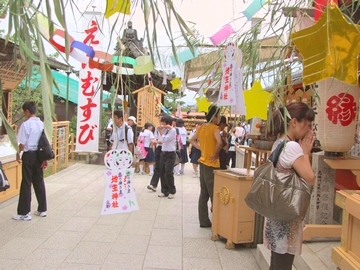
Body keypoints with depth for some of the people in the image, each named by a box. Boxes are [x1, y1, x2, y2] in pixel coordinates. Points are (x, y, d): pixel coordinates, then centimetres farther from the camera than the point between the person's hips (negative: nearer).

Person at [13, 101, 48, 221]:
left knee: (26, 183, 1)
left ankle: (24, 213, 7)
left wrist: (18, 153, 6)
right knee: (39, 181, 13)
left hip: (29, 155, -5)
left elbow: (22, 144, -13)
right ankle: (42, 209, 20)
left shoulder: (26, 124, -14)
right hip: (39, 154, 5)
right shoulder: (41, 124, 3)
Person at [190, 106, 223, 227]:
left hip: (203, 162, 8)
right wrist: (215, 155, -16)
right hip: (211, 165, -7)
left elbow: (192, 140, 19)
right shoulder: (215, 128, -14)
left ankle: (204, 221, 19)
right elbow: (219, 143, -30)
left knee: (204, 194, 12)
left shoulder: (201, 127, 8)